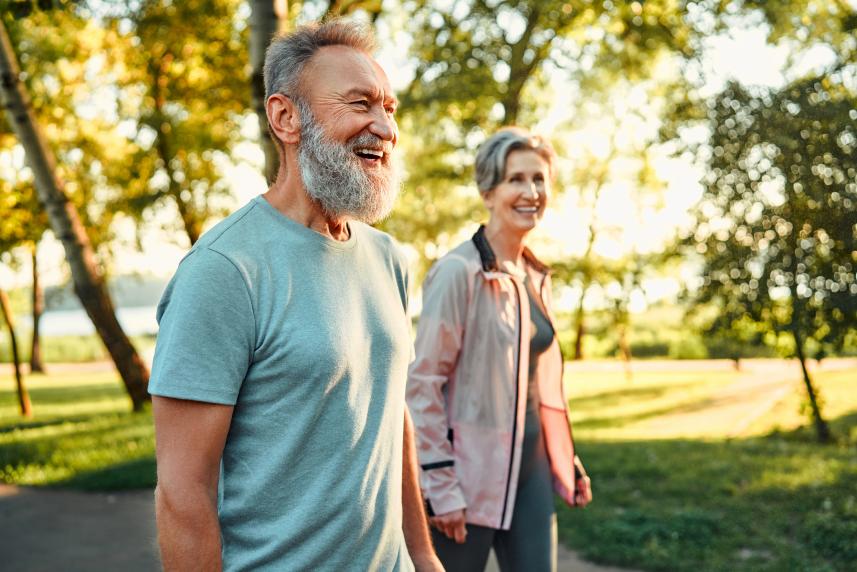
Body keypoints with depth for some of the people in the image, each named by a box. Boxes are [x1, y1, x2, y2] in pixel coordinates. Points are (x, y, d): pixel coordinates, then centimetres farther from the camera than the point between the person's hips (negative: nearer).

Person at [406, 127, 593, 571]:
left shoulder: (535, 277, 9)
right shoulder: (459, 272, -14)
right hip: (471, 473, -6)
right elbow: (422, 381, -15)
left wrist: (568, 461, 17)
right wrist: (440, 483, -17)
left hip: (531, 467, 7)